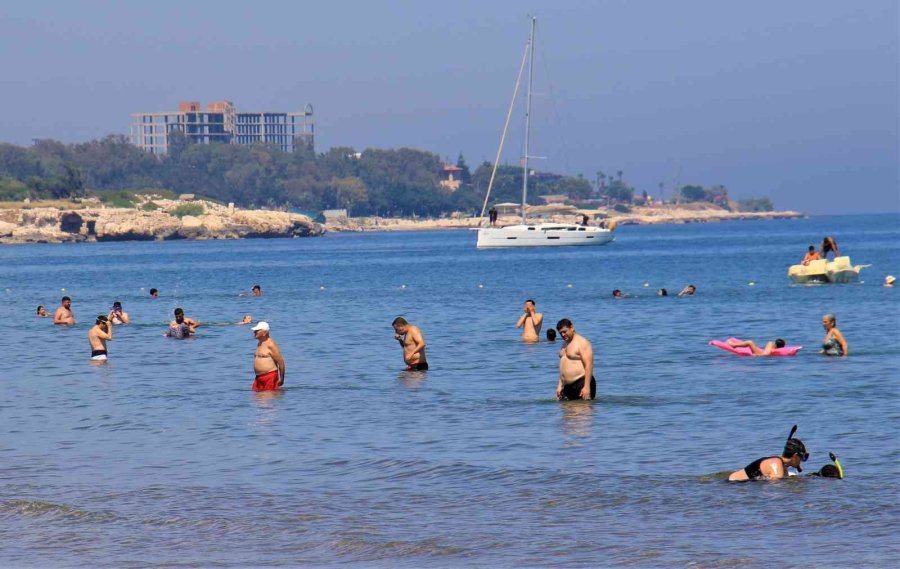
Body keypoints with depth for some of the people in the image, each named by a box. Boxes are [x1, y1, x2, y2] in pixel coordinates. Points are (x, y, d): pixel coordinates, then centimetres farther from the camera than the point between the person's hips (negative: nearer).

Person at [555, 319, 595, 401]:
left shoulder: (582, 343, -9)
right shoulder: (565, 344, 20)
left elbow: (588, 365, -16)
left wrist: (587, 387, -23)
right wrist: (560, 386, 21)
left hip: (581, 384, -8)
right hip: (568, 387, 8)